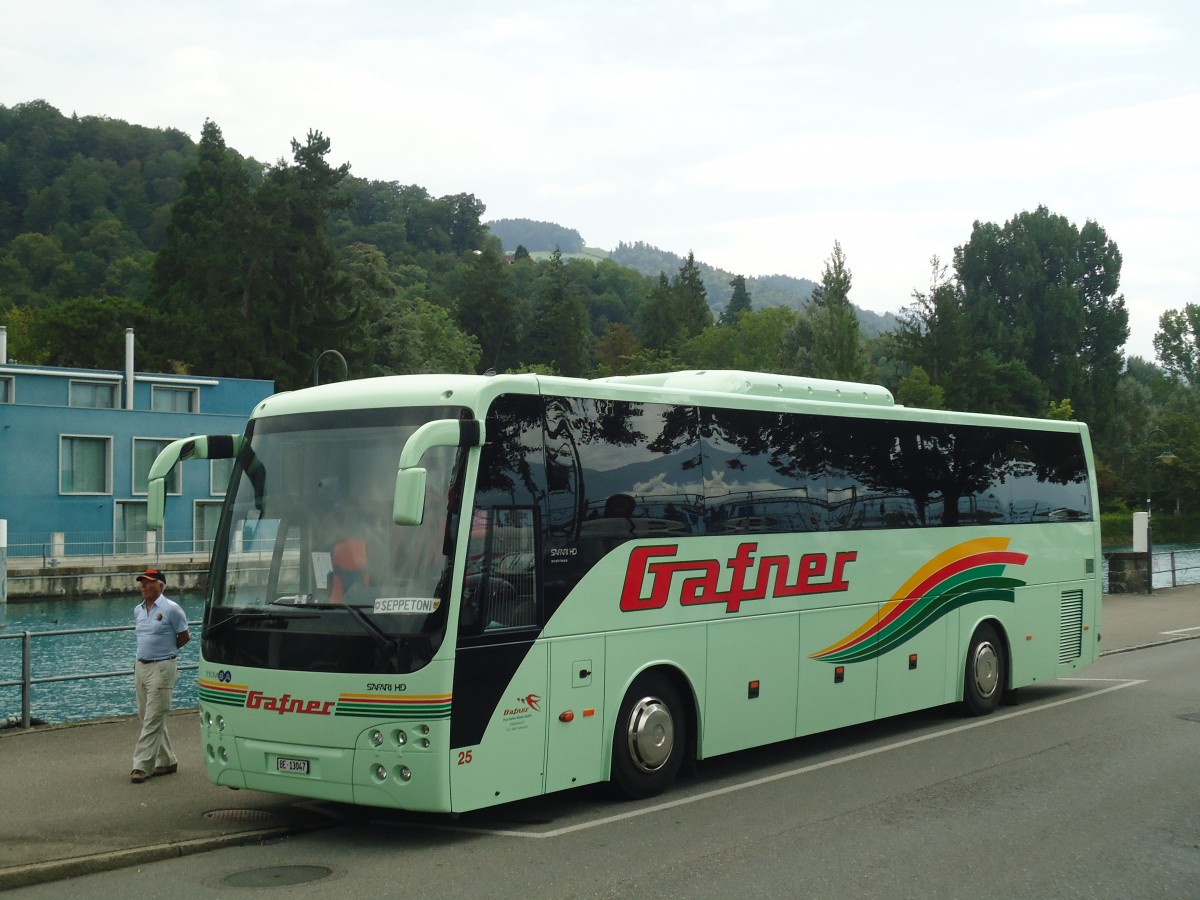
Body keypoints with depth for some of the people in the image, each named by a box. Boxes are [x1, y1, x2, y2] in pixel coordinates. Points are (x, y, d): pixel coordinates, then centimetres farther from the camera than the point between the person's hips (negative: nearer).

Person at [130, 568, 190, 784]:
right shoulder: (138, 610, 10)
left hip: (161, 668, -8)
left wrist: (164, 650, 7)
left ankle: (142, 766, -10)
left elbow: (184, 637, -1)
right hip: (141, 667, 8)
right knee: (147, 718, 11)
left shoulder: (171, 609, -9)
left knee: (153, 719, -8)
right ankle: (167, 761, 22)